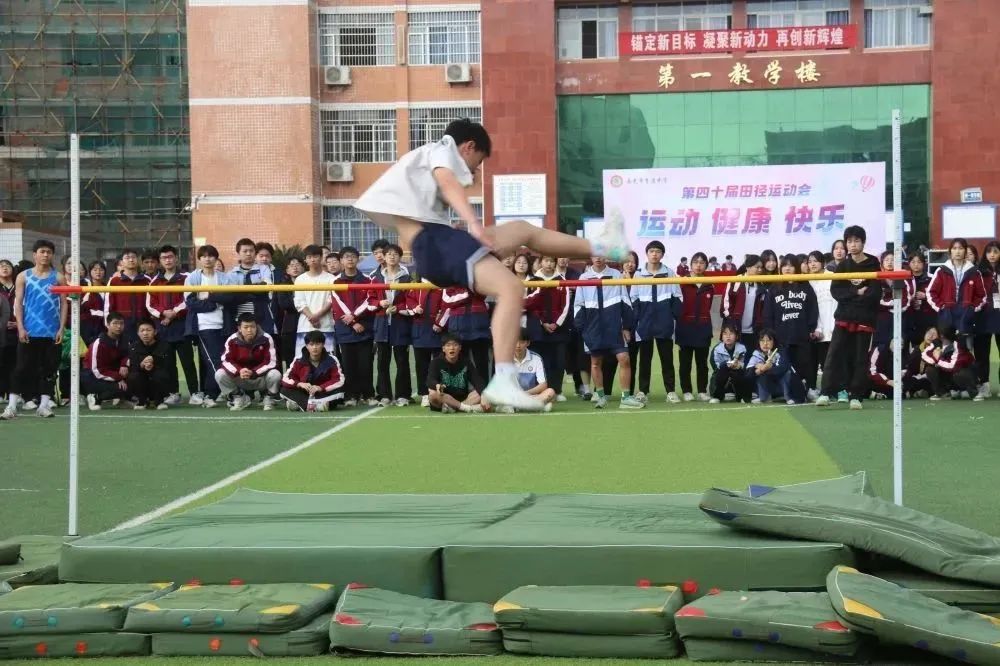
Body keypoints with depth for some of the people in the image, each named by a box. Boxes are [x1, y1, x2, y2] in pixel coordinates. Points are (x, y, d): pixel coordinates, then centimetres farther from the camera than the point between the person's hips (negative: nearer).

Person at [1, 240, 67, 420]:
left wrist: (61, 329, -4)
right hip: (29, 332, -1)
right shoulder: (23, 276, 4)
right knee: (22, 368, -2)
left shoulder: (58, 277, 5)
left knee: (49, 369, 4)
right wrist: (20, 328, -6)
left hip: (52, 332, 1)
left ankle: (44, 405, 11)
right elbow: (18, 303, 3)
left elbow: (63, 304, 5)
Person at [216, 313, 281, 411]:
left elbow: (271, 362, -20)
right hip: (239, 379, 2)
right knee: (219, 374, -22)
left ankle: (269, 399, -1)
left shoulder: (266, 339, -18)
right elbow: (226, 361, -13)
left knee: (275, 374, -33)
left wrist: (253, 373, -33)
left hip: (261, 378, -2)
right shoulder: (232, 340, -13)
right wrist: (239, 371, -34)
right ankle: (240, 398, 2)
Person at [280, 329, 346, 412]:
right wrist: (300, 384, -27)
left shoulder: (331, 360, -8)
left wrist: (321, 387, -28)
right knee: (285, 390, -23)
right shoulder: (299, 361, -5)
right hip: (303, 393, 1)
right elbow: (285, 379, -7)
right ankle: (307, 404, -43)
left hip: (324, 393, -1)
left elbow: (339, 380, -14)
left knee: (339, 391, -32)